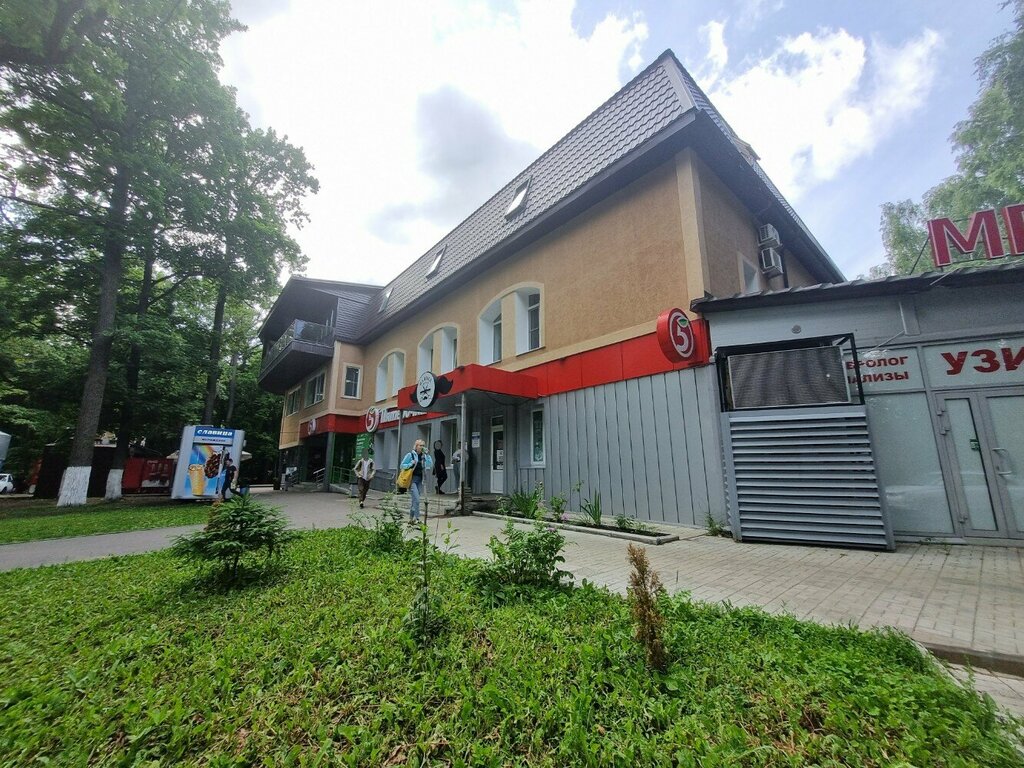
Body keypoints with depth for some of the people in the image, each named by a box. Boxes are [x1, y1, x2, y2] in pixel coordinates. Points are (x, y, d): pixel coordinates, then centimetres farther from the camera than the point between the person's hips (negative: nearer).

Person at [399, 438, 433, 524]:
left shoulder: (424, 456, 9)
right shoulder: (410, 455, -3)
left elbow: (430, 466, -1)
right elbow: (402, 465, -1)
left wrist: (427, 454, -6)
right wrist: (411, 464, -16)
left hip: (420, 480, 5)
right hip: (412, 479, -5)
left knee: (414, 499, 12)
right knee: (416, 499, -14)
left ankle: (411, 519, 22)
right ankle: (417, 518, -13)